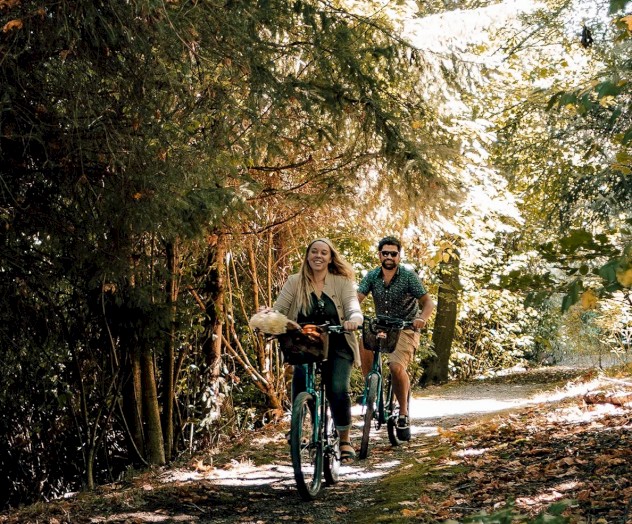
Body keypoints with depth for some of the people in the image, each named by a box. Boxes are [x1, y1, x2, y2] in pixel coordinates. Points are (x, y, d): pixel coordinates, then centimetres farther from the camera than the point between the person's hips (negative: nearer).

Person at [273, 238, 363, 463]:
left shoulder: (342, 281, 1)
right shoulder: (295, 282, 3)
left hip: (337, 347, -1)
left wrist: (354, 319, -38)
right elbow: (278, 308, -6)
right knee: (299, 387, -20)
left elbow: (352, 304, -14)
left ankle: (345, 441, 0)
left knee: (338, 389, -19)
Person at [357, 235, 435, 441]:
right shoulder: (372, 276, -1)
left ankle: (404, 414, -6)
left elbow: (428, 302, -13)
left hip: (406, 329, -3)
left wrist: (422, 319, -35)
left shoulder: (409, 276, -10)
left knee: (397, 367, -26)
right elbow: (356, 298, -11)